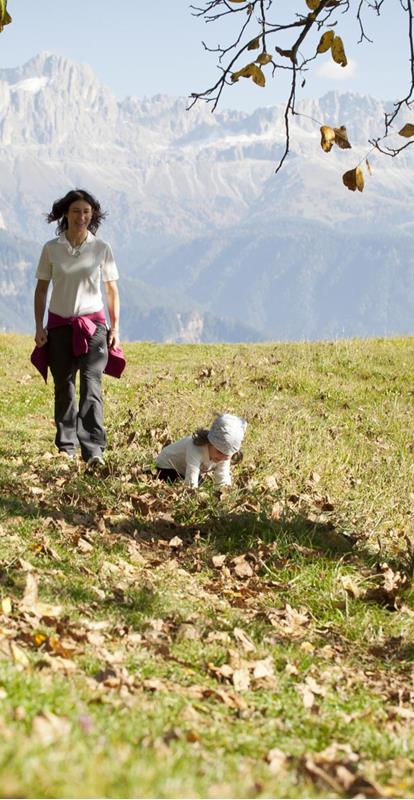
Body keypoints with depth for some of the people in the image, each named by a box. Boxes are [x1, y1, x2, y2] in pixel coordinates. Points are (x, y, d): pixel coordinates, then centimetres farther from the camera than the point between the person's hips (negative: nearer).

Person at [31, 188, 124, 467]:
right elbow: (41, 289, 7)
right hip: (59, 325, 2)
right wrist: (39, 326, 0)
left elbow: (112, 290, 6)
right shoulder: (51, 249, 1)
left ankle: (94, 451, -17)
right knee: (64, 387, 7)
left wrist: (115, 327, 1)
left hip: (93, 324, -2)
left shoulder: (102, 249, 0)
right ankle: (66, 445, 18)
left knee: (91, 387, -13)